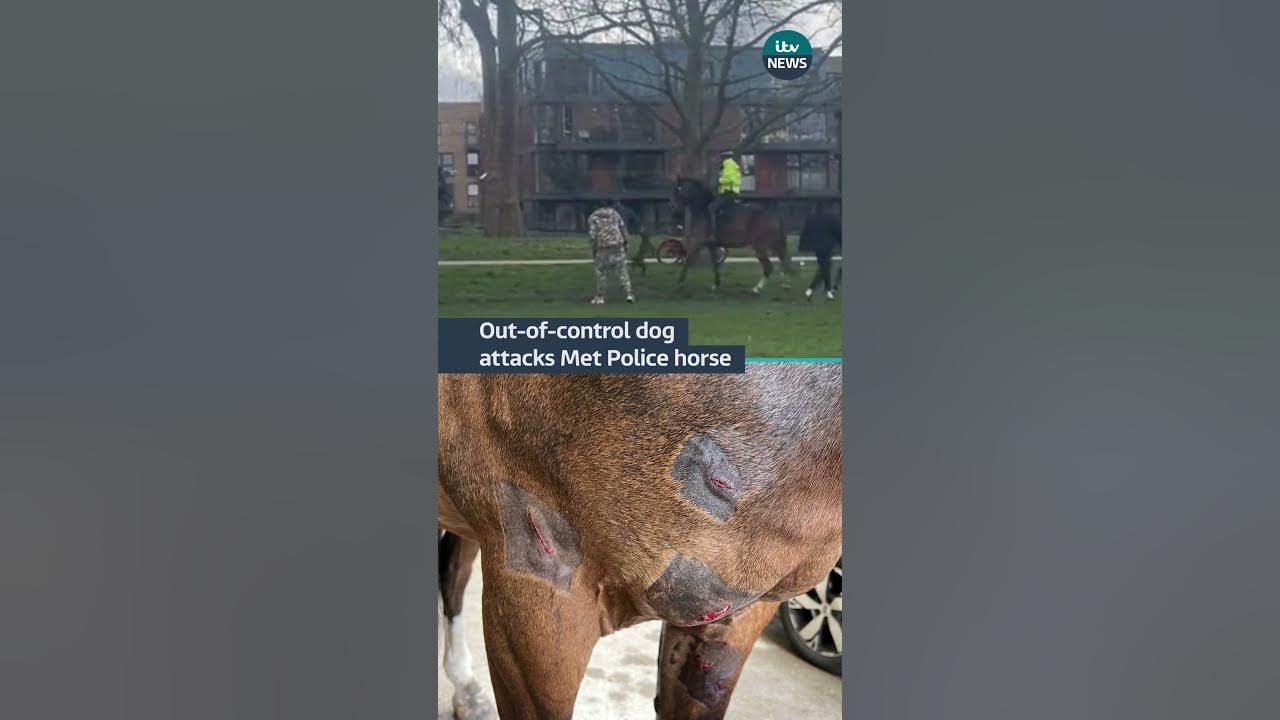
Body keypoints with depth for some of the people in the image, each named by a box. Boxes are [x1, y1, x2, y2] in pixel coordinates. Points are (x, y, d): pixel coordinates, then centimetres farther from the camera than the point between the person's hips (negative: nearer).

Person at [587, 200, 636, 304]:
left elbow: (593, 235, -3)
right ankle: (629, 294, 0)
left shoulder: (593, 217, 4)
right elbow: (623, 229, 8)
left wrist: (593, 250, 1)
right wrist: (625, 244, 13)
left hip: (603, 248, -2)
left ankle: (600, 297, 9)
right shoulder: (615, 213, 12)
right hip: (618, 246, 2)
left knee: (601, 272, 6)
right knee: (622, 270, 5)